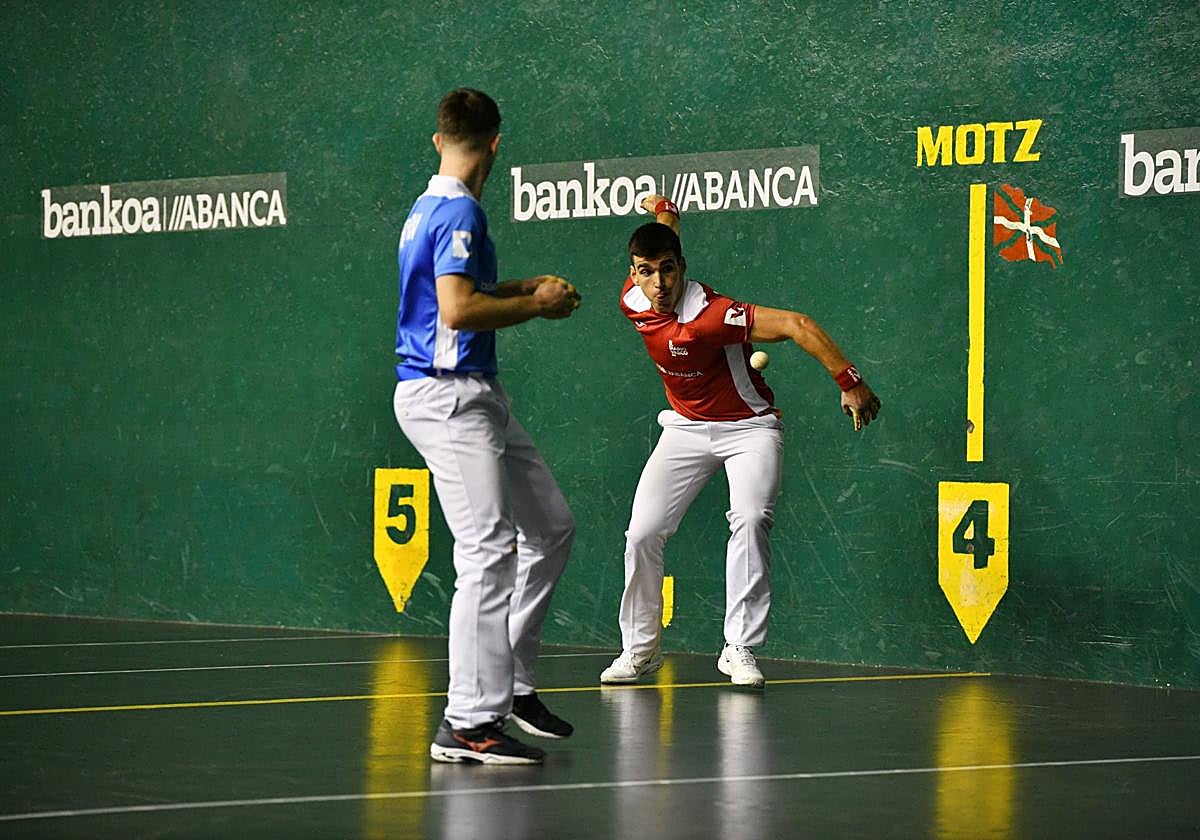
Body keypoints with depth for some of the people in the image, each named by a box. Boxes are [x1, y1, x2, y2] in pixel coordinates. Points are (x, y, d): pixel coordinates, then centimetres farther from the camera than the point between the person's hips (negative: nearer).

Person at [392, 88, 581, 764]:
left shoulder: (429, 209, 16)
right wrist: (536, 305, -11)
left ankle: (513, 682, 19)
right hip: (447, 397, -11)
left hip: (475, 397, 11)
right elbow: (457, 309, -24)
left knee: (552, 526, 14)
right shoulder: (459, 212, -15)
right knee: (490, 554, -13)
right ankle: (469, 724, -14)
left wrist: (523, 289, 24)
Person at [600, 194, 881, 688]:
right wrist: (663, 216, 32)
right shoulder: (632, 303, -12)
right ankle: (639, 649, 11)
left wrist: (849, 382, -34)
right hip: (686, 426, 5)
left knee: (751, 519, -28)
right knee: (642, 534, -5)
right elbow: (661, 239, 8)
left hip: (748, 426, -5)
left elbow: (796, 326, -33)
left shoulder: (710, 315, -32)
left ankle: (739, 648, -23)